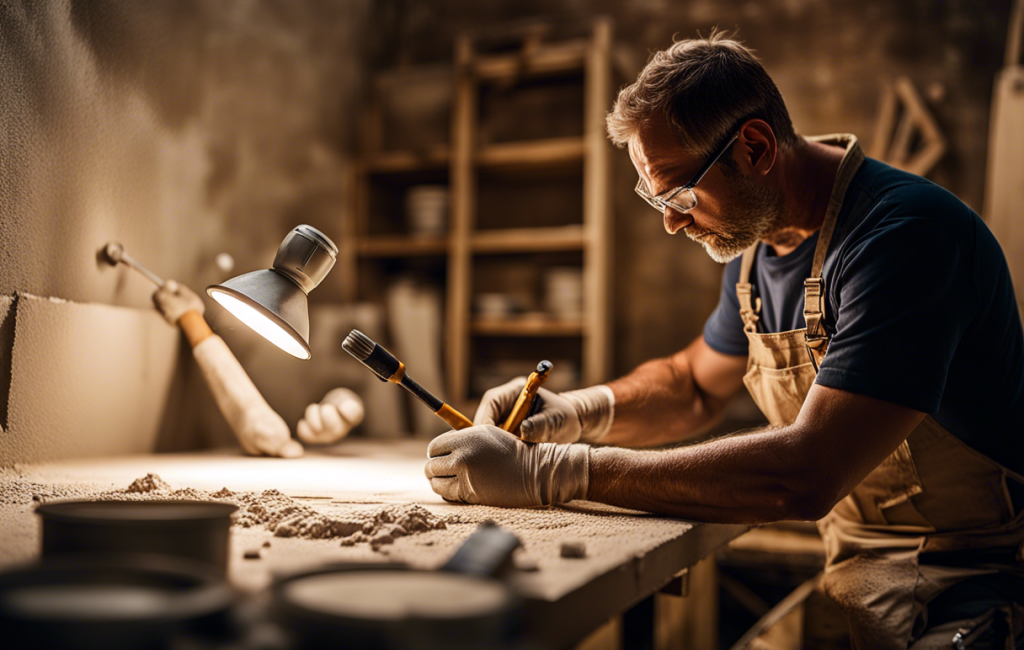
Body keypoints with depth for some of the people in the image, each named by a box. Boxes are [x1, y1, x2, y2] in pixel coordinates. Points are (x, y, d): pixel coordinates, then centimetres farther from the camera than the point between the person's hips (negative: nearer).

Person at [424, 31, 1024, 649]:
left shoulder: (908, 234, -23)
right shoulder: (756, 238, 4)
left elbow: (804, 475, -32)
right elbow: (695, 385, 18)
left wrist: (550, 473, -30)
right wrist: (577, 413, -2)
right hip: (852, 586, 6)